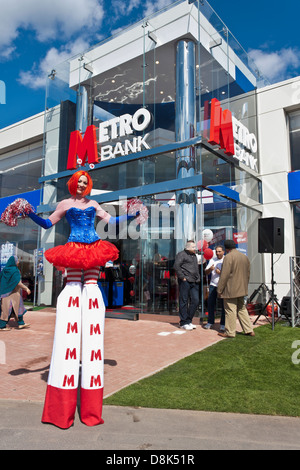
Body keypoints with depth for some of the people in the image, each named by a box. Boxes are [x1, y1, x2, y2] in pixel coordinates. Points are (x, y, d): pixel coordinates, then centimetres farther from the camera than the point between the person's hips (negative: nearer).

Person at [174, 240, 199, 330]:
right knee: (184, 302, -1)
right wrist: (182, 277, -15)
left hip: (194, 282, 8)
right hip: (185, 282, -8)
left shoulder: (194, 255, 21)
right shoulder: (181, 254, -5)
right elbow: (176, 266, -15)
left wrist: (198, 278, 17)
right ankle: (183, 323, 8)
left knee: (195, 301, 5)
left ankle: (189, 320, 18)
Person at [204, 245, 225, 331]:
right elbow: (206, 272, 11)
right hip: (213, 285, 3)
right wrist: (210, 269, -10)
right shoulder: (212, 260, 11)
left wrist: (221, 272, -17)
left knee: (224, 305, 0)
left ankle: (223, 324, 11)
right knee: (210, 303, 2)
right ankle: (210, 322, 15)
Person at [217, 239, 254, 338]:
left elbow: (224, 275, -18)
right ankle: (249, 330, 20)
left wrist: (219, 289, -12)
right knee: (242, 309, 18)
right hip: (241, 289, 8)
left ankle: (230, 332, 6)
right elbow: (248, 274, 17)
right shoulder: (245, 257, 12)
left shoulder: (228, 257, -15)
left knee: (230, 310, -1)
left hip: (231, 290, -8)